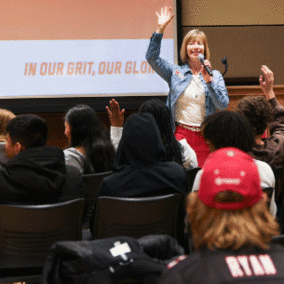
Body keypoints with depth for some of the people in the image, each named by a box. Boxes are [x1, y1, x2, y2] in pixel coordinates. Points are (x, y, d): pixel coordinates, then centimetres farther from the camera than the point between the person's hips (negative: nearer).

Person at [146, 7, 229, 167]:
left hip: (205, 136, 1)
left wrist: (209, 80, -11)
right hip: (180, 134, -1)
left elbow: (223, 105, 0)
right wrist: (161, 29, -5)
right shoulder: (175, 72, 11)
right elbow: (152, 57, 0)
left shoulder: (215, 75, 10)